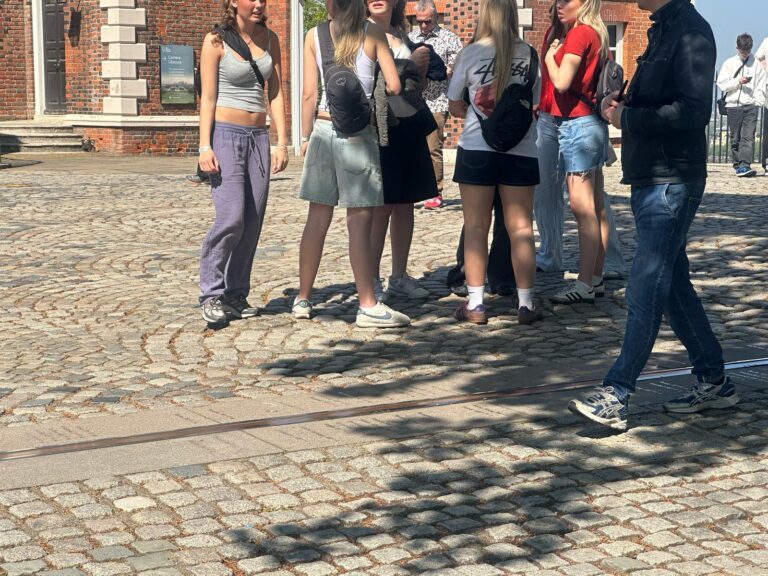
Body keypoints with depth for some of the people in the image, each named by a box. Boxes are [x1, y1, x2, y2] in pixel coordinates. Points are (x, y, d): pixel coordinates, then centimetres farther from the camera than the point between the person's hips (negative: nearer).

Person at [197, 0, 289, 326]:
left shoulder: (269, 40, 11)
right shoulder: (216, 41, -3)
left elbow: (275, 94, 10)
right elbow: (208, 97, -6)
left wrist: (282, 142, 4)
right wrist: (204, 146, -14)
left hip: (258, 137, 5)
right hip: (226, 135, -5)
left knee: (253, 222, 1)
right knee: (231, 218, -16)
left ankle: (236, 294, 11)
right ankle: (211, 294, -4)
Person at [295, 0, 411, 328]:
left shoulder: (314, 36, 5)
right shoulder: (373, 33, -1)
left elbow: (309, 92, 3)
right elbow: (394, 87, -3)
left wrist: (306, 136, 12)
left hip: (323, 128, 3)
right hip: (358, 131, -3)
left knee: (317, 219, 10)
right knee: (359, 222, -3)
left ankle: (303, 299, 18)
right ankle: (368, 307, -4)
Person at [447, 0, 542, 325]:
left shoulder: (471, 53, -4)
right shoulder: (529, 55, 0)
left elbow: (454, 107, 3)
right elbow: (535, 104, 6)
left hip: (476, 149, -1)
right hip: (520, 150, 1)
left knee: (476, 228, 5)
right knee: (520, 228, 6)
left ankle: (475, 304, 4)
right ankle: (525, 304, 7)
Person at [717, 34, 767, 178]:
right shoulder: (729, 63, 6)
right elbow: (722, 83, 1)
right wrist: (738, 81, -10)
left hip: (751, 105, -1)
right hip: (733, 105, 1)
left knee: (748, 137, -10)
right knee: (735, 138, 3)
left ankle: (745, 165, -17)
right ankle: (737, 164, 11)